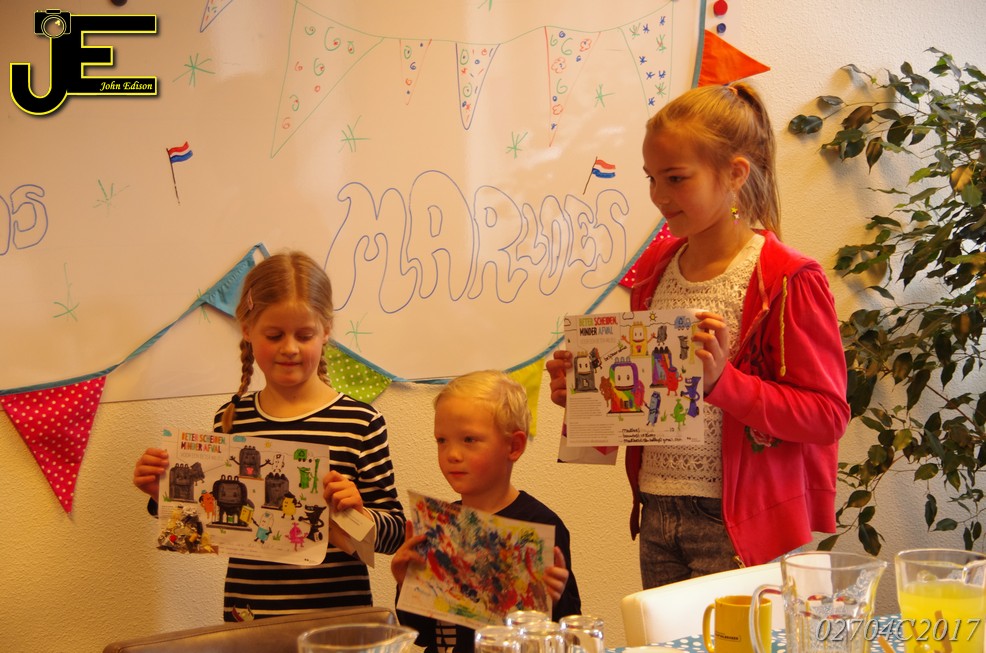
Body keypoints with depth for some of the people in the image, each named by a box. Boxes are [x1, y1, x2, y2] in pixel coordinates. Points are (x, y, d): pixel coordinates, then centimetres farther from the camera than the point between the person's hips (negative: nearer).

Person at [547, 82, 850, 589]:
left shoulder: (786, 280, -9)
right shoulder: (656, 268, 11)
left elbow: (829, 415, -13)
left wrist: (724, 381, -24)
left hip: (737, 526, -6)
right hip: (657, 517, 6)